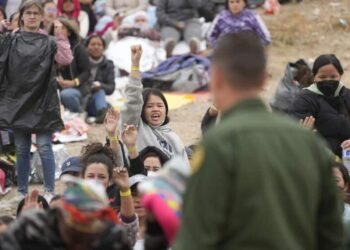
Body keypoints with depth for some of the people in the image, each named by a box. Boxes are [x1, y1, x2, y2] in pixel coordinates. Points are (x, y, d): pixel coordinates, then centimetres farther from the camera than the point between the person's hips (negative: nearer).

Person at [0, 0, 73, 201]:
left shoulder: (49, 43, 3)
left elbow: (66, 59, -10)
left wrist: (61, 38, -19)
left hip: (42, 102, -2)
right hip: (17, 101, 2)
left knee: (44, 147, -6)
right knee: (22, 150, 8)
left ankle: (50, 191, -1)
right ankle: (22, 192, 14)